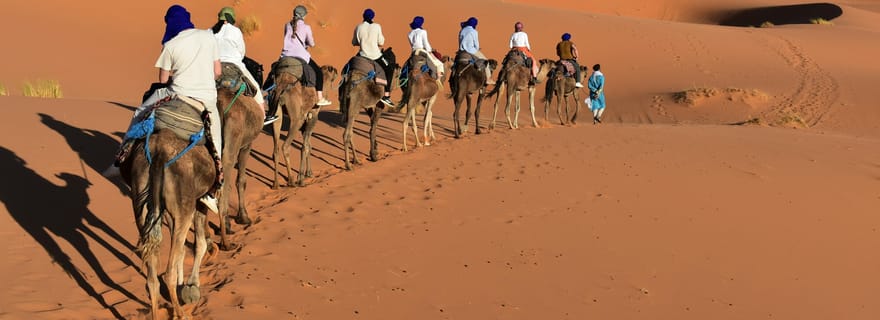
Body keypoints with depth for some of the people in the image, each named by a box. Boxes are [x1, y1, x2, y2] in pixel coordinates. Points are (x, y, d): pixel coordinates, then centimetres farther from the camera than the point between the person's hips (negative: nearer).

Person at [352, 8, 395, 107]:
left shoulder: (358, 27, -1)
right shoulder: (377, 26, -7)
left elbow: (354, 42, 7)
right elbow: (381, 43, -5)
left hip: (363, 54, 3)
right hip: (375, 55, -3)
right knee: (389, 69, 12)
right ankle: (386, 95, 3)